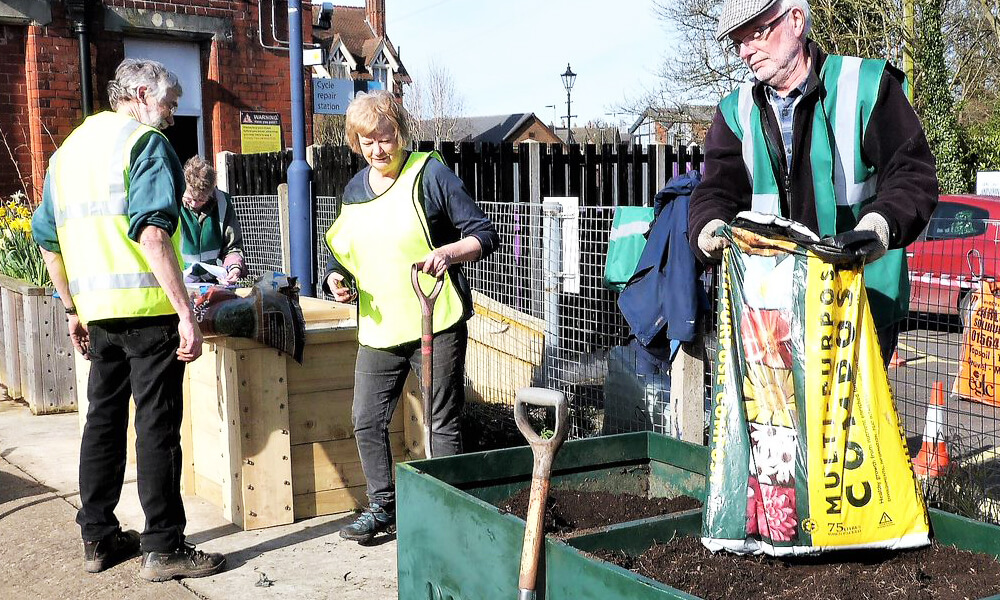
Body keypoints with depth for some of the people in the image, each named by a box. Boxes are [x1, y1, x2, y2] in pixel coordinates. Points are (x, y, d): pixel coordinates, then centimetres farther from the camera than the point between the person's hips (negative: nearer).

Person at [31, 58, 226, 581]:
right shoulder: (144, 142, -7)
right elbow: (152, 231, -20)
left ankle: (98, 539, 22)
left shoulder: (67, 150, 19)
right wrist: (186, 311, -23)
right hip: (148, 306, -8)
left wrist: (73, 310, 26)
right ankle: (163, 548, 3)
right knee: (157, 425, -3)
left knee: (103, 420, 15)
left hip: (97, 311, 8)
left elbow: (47, 238, 21)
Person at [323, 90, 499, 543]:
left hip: (435, 324, -5)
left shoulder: (430, 174, -6)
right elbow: (345, 253, 23)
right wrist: (337, 280, 2)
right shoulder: (354, 189, 12)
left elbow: (485, 235, -6)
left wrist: (448, 252, -24)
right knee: (367, 421, 8)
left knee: (443, 422, 3)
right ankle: (382, 507, 25)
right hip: (378, 330, 6)